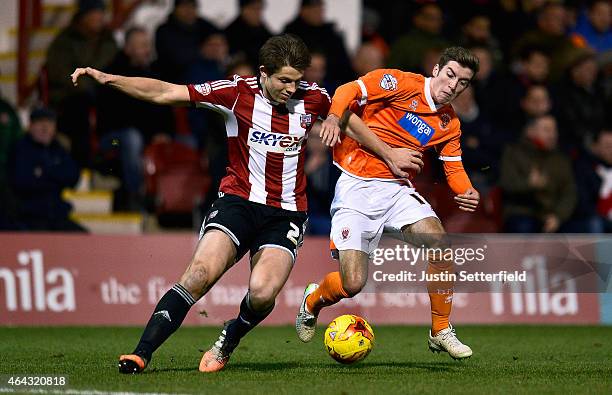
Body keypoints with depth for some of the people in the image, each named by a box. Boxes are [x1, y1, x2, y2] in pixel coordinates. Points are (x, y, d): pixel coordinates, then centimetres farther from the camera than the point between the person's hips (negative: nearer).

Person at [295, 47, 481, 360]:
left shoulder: (448, 123, 10)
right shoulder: (402, 84, -8)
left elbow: (454, 167, 14)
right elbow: (350, 91, -14)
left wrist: (467, 192, -8)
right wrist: (334, 116, -35)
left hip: (398, 189, 5)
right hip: (357, 187, -5)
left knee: (439, 242, -23)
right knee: (352, 283, -14)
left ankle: (440, 332, -7)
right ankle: (312, 301, 24)